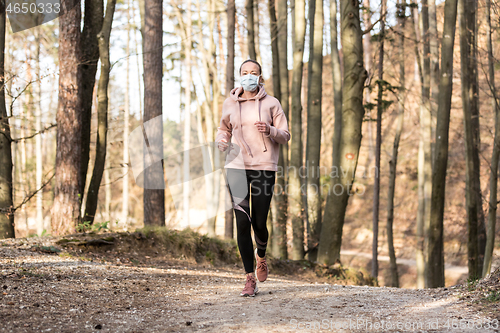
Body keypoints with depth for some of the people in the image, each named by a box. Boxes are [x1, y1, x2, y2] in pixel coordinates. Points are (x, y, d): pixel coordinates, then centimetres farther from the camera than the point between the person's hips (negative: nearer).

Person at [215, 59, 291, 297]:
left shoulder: (271, 103, 4)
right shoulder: (230, 104, 9)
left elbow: (285, 135, 4)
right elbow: (224, 129, 22)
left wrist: (270, 131, -17)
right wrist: (221, 141, 0)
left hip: (264, 167, -1)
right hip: (236, 167, 1)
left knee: (259, 224, -1)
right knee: (242, 222, -8)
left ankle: (261, 256, 35)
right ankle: (250, 279, -1)